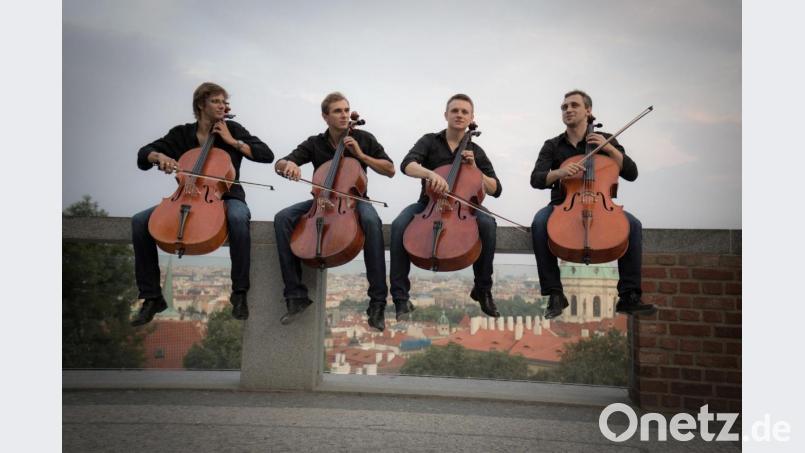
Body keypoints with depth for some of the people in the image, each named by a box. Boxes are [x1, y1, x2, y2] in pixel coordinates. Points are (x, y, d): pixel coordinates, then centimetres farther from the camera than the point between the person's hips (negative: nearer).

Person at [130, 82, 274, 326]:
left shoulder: (232, 129, 4)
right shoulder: (182, 134, 8)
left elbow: (267, 155, -4)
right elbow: (144, 154, 7)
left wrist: (232, 141, -9)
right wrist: (159, 156, -15)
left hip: (226, 197, -3)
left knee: (238, 218, -40)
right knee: (139, 222, -18)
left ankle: (239, 292, -26)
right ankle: (152, 297, -9)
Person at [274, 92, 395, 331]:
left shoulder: (363, 138, 2)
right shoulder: (315, 143, 4)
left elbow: (390, 170, 1)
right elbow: (279, 165, -1)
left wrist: (360, 155, -12)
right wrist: (289, 164, -27)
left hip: (355, 199, -2)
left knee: (372, 221, -39)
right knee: (282, 218, -26)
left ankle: (377, 301, -34)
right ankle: (296, 295, -22)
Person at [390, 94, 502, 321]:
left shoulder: (475, 151, 10)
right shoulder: (430, 141, 3)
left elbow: (495, 190, 7)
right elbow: (407, 165, -17)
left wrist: (474, 169, -8)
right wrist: (430, 173, -38)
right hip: (428, 205, -1)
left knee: (487, 224, -31)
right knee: (399, 226, -33)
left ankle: (483, 290, -14)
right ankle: (401, 298, -27)